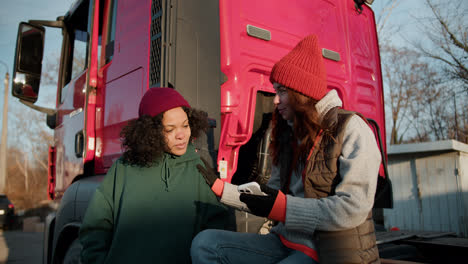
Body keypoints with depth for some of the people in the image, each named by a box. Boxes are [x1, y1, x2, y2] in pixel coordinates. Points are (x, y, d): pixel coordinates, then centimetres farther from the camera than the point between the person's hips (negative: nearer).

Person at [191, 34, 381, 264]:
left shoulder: (351, 128, -9)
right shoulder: (289, 135, 12)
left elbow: (354, 208, -19)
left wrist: (280, 207, -20)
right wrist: (221, 188, 7)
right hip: (287, 243, 7)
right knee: (204, 243, -10)